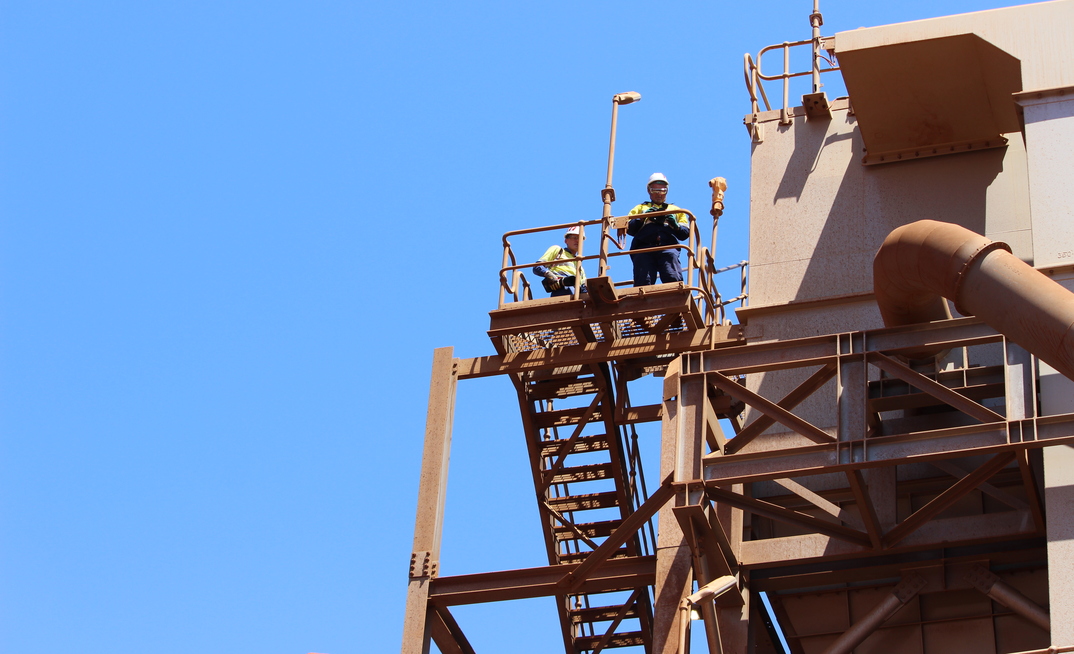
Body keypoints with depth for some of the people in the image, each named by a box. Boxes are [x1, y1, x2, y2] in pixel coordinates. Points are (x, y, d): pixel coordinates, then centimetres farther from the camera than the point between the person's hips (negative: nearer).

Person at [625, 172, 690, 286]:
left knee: (673, 279, -25)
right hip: (644, 247, 0)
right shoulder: (640, 208, 34)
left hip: (668, 248, 0)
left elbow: (685, 233, 22)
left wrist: (676, 226, 1)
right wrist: (642, 218, 0)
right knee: (643, 282, -22)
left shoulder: (675, 210, 36)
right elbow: (629, 229, 17)